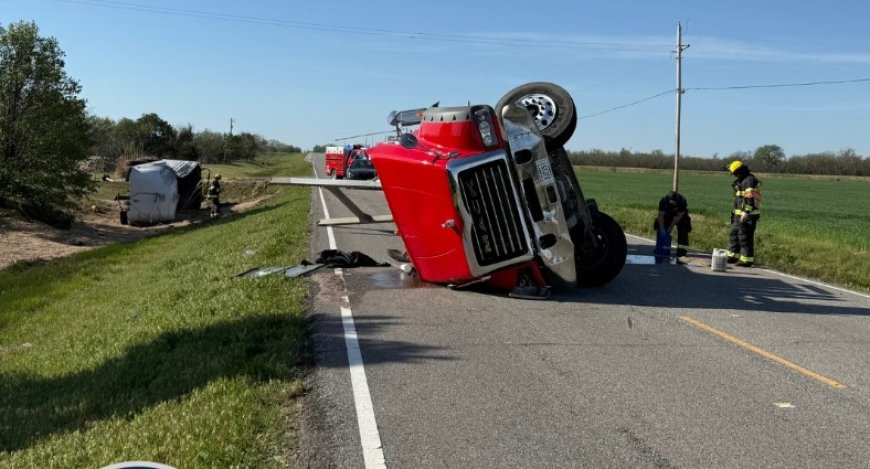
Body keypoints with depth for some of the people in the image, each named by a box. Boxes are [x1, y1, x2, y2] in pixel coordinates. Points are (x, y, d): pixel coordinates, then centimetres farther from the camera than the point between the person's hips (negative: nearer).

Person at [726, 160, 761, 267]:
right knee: (734, 234, 17)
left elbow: (750, 198, -24)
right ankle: (733, 256, 26)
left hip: (747, 215, -11)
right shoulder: (742, 181, 17)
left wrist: (746, 212, -29)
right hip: (739, 214, 11)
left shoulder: (749, 181, -16)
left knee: (745, 237, -8)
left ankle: (747, 260, -4)